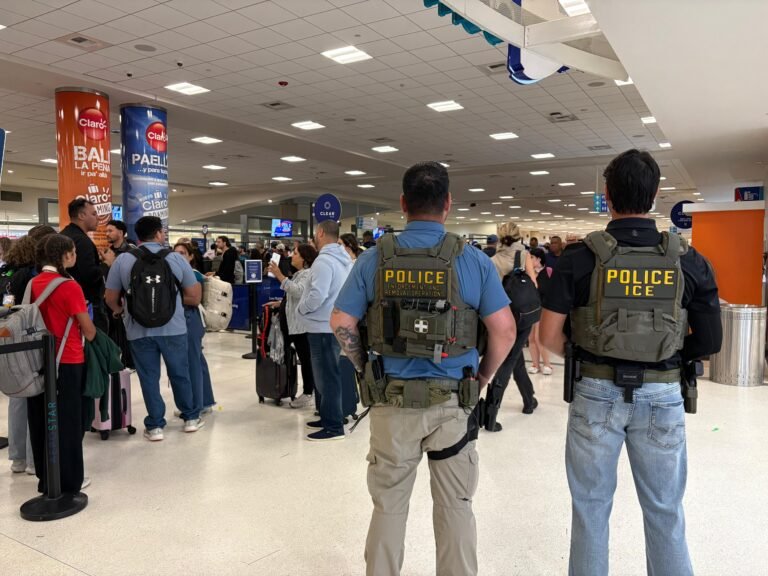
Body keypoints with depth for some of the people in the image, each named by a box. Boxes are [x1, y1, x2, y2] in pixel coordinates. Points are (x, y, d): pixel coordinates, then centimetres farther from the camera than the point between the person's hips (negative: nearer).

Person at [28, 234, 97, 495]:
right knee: (67, 423, 5)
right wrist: (92, 332, 9)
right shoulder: (70, 287, -16)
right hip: (67, 361, -6)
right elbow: (88, 331, -11)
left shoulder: (33, 283, 2)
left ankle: (46, 479, 29)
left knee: (42, 420, 15)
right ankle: (68, 482, 14)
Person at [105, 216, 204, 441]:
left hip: (139, 329, 0)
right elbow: (194, 297, 1)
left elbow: (111, 299, 6)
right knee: (180, 373, 15)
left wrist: (121, 311, 27)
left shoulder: (122, 260, 0)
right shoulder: (176, 258, -1)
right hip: (173, 327, 0)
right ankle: (191, 418, 27)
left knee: (149, 377, 10)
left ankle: (155, 426, 16)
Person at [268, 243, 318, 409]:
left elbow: (298, 292, -27)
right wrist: (280, 303, 19)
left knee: (306, 359, -4)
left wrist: (279, 276, -27)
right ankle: (308, 392, 17)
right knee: (305, 359, 12)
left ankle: (308, 393, 2)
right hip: (295, 323, 10)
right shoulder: (300, 273, 22)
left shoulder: (308, 273, -11)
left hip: (303, 324, -10)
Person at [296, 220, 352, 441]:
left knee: (326, 377, -2)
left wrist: (300, 308, -7)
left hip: (323, 328, -10)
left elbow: (317, 296, -26)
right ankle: (327, 417, 28)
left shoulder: (324, 261, -19)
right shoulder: (345, 260, 12)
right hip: (335, 325, 10)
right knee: (328, 375, 18)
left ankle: (334, 427, 4)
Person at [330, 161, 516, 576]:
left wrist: (367, 369, 10)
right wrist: (482, 377, 7)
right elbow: (504, 330, -7)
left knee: (388, 505, 16)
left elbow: (341, 324, -2)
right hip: (453, 401, 0)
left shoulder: (374, 259, -3)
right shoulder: (473, 260, -6)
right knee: (455, 506, 15)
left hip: (391, 400, 1)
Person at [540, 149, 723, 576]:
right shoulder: (689, 261, -4)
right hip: (662, 397, 2)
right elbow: (711, 342, -1)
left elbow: (550, 337, -10)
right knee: (665, 511, 18)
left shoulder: (580, 257, -9)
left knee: (591, 508, 14)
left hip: (597, 393, -1)